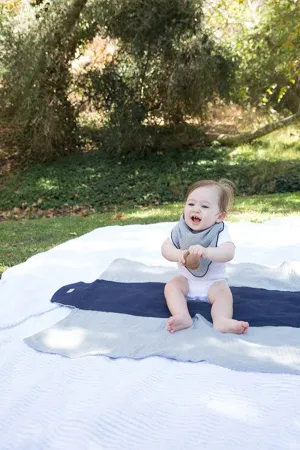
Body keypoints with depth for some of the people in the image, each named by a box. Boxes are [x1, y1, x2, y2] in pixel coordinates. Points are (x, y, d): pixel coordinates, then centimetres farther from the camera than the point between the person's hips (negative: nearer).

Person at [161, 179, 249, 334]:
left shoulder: (219, 231, -19)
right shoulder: (180, 229, -8)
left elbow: (228, 253, -37)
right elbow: (165, 247, -10)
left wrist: (206, 252, -55)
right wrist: (178, 254, -33)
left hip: (214, 282, -2)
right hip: (186, 279, 3)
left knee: (224, 292, -28)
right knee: (171, 286, -22)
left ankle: (222, 320, -44)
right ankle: (182, 317, -39)